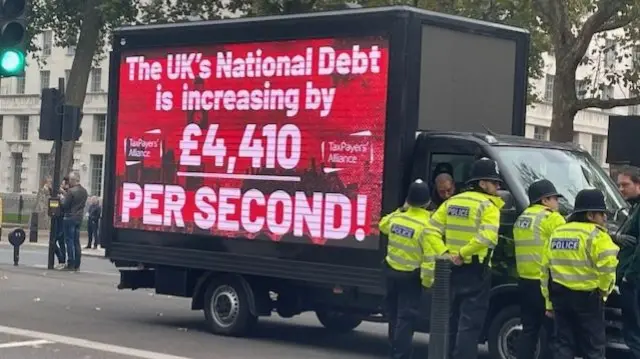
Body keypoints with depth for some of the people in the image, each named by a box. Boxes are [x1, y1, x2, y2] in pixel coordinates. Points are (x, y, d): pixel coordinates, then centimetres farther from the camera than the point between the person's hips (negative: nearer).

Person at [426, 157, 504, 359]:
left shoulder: (452, 202, 12)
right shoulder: (487, 206, -10)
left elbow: (432, 231, 7)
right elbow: (487, 238, -27)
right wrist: (463, 253, -19)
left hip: (452, 270, 7)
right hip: (475, 272, -7)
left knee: (451, 322, 17)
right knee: (469, 325, -4)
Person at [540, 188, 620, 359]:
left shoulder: (556, 233, 13)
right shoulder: (595, 234, -10)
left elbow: (545, 270, 15)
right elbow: (607, 266, -23)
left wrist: (549, 303, 19)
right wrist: (604, 289, -3)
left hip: (560, 295, 6)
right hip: (587, 297, -6)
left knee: (563, 344, 10)